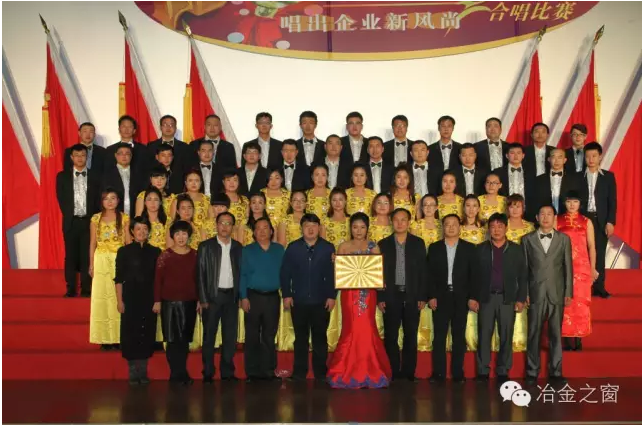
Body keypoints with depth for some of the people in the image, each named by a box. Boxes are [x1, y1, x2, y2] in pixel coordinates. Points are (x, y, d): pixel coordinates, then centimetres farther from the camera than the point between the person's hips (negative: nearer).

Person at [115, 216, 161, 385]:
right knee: (131, 334, 0)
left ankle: (143, 372, 14)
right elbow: (119, 278, -1)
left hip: (149, 298, 2)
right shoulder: (124, 251, 1)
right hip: (130, 298, -2)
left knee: (147, 334, 4)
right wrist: (119, 300, -7)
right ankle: (133, 373, 10)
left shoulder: (155, 252, 8)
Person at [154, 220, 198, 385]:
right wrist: (157, 301, -7)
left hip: (189, 303, 3)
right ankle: (180, 374, 10)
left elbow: (198, 279, 8)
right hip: (170, 302, -2)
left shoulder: (195, 255, 5)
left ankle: (177, 374, 15)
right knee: (173, 339, 1)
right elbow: (158, 279, -2)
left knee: (185, 340, 6)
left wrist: (200, 300, 4)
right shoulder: (165, 255, -2)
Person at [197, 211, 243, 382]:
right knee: (209, 336, 2)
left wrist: (240, 296, 1)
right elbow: (200, 274, -3)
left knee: (230, 336, 6)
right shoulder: (206, 246, -1)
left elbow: (240, 272, 9)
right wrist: (203, 299, -9)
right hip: (212, 296, -3)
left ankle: (227, 371, 15)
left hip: (231, 296, 3)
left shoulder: (237, 247, 8)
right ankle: (208, 373, 10)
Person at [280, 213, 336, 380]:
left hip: (321, 301, 0)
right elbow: (285, 273, 2)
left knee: (320, 338, 9)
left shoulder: (328, 248, 0)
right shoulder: (293, 248, 3)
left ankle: (321, 372, 17)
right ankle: (299, 372, 17)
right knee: (301, 338, 9)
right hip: (298, 301, 1)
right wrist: (286, 295, -4)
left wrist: (332, 296, -6)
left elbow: (333, 273, -1)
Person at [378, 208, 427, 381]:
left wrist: (423, 297, -3)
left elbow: (423, 271, 3)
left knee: (411, 336, 5)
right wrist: (380, 298, -4)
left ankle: (409, 372, 12)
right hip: (391, 296, 0)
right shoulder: (383, 244, 4)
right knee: (391, 336, 3)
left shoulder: (418, 243, 5)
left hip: (412, 296, 0)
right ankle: (393, 372, 11)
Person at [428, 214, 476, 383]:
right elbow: (429, 274, 3)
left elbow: (473, 274, 2)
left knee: (459, 336, 4)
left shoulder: (469, 248, 6)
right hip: (440, 297, 0)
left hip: (461, 298, 0)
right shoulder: (434, 248, 7)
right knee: (439, 336, 0)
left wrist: (472, 297, -5)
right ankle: (438, 373, 5)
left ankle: (458, 373, 10)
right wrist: (431, 296, -6)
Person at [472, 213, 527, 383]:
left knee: (506, 337, 3)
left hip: (507, 298, 0)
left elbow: (522, 276, 5)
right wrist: (473, 297, -2)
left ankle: (503, 372, 12)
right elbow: (475, 275, 5)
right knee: (484, 335, 1)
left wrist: (521, 299, -2)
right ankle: (482, 371, 8)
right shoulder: (481, 249, 6)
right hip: (486, 297, 0)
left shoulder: (516, 250, 6)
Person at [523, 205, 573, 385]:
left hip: (556, 294, 1)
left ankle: (555, 371, 13)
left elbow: (568, 267, 6)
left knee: (555, 334, 5)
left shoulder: (564, 239, 7)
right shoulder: (528, 239, 5)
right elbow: (523, 268, 4)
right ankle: (532, 372, 9)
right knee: (534, 334, 2)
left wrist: (568, 292, 1)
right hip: (536, 293, 0)